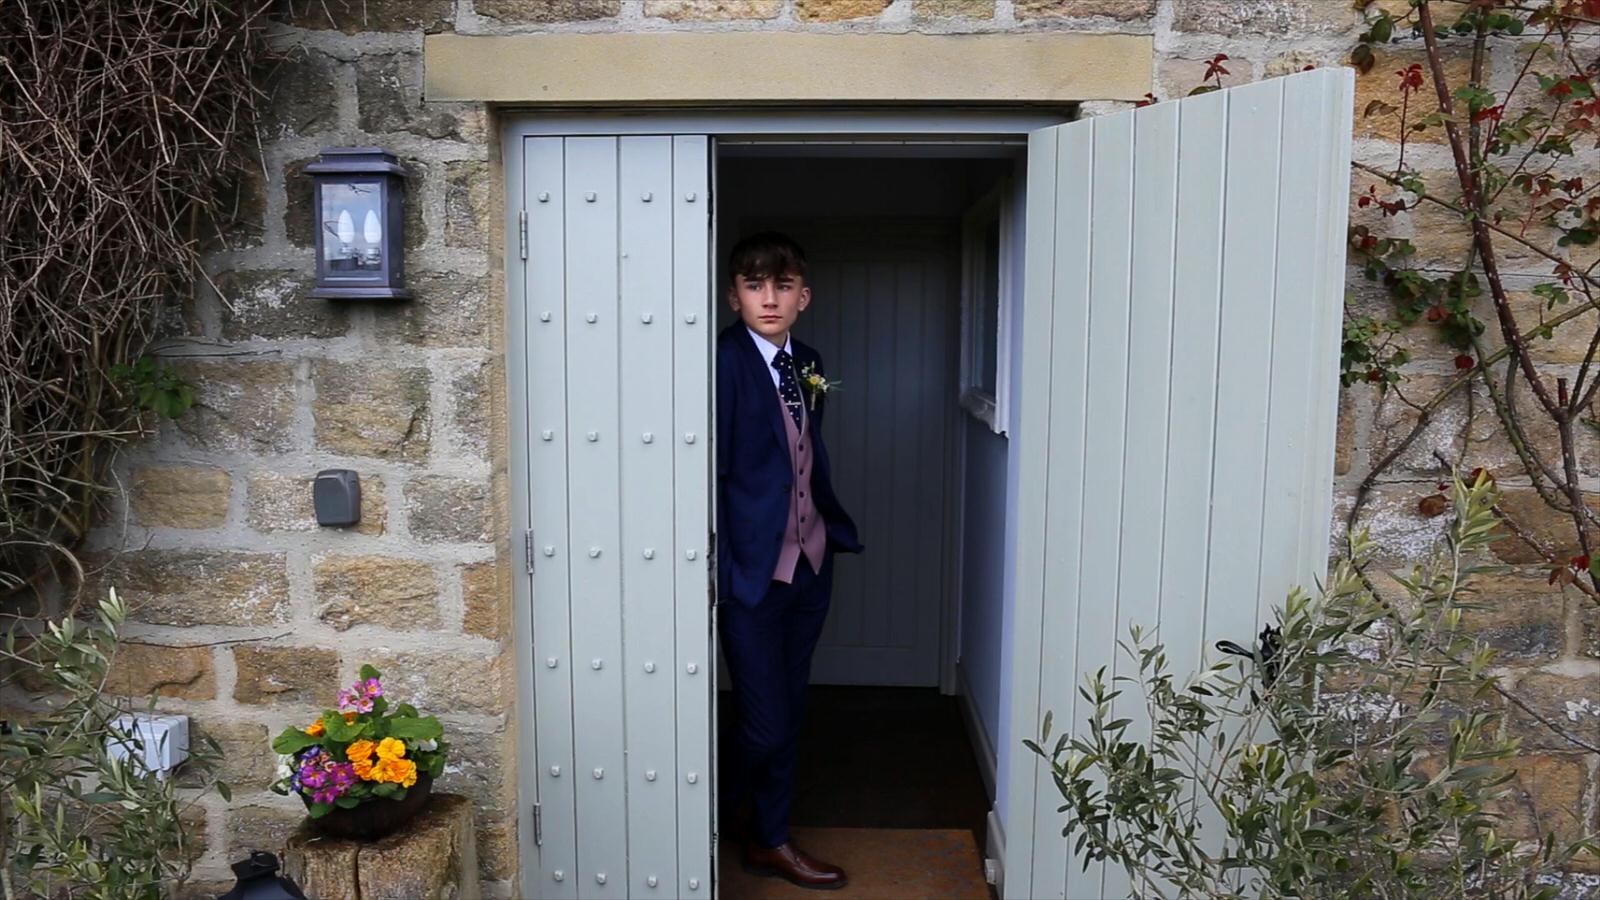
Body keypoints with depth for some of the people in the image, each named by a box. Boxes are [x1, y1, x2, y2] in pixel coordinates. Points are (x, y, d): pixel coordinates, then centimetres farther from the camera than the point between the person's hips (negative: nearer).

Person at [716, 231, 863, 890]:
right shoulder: (724, 360, -14)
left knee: (788, 710, 17)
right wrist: (719, 571, -19)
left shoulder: (806, 364, 9)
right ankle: (769, 841, 27)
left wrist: (837, 526, 14)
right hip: (754, 569, -7)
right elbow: (710, 471, -17)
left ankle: (762, 829, 36)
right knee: (766, 719, 4)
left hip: (810, 560, 7)